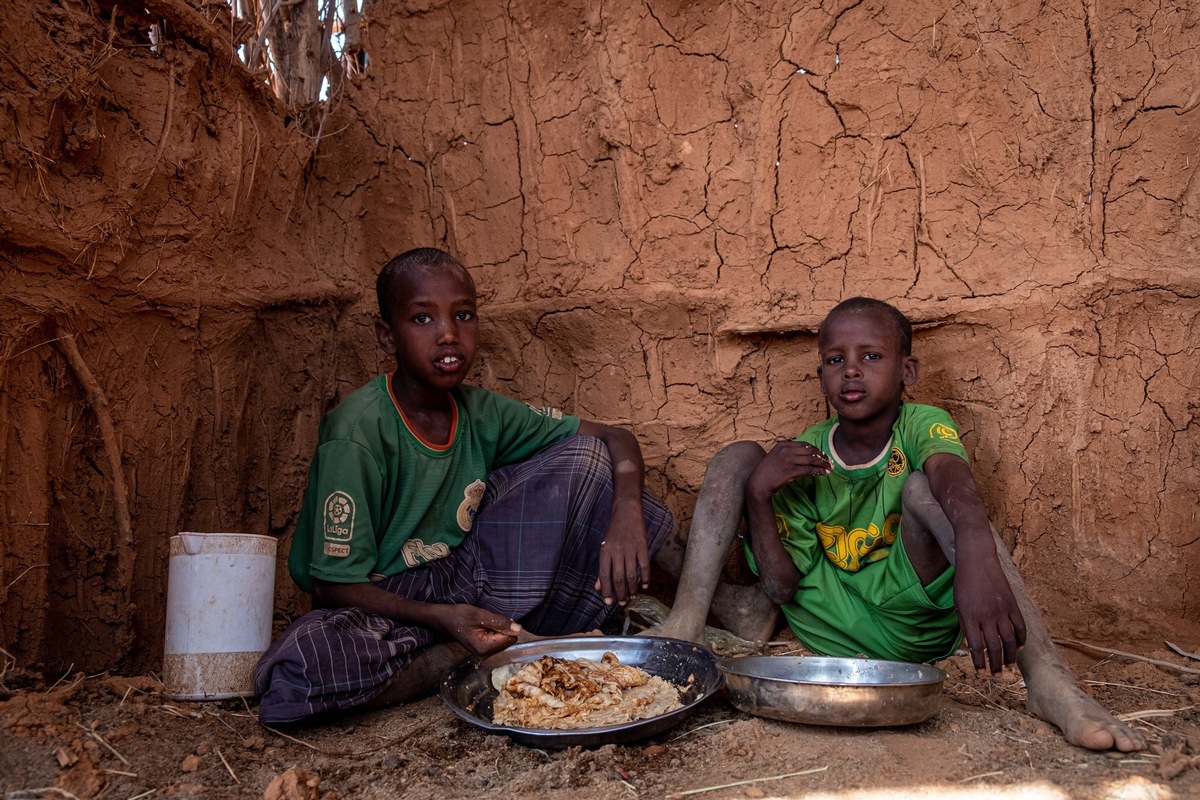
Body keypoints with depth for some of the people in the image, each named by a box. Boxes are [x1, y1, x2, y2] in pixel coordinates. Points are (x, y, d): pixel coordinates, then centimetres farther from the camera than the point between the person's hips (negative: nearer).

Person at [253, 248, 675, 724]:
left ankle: (543, 637, -10)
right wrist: (442, 618, -31)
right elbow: (335, 585, -17)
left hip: (465, 578, 4)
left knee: (585, 456, -6)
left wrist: (627, 511, -21)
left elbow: (615, 438, 0)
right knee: (298, 667, -39)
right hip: (386, 607, -4)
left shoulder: (480, 412, -5)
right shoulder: (358, 434, -21)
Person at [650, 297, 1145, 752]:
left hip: (909, 624, -2)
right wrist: (758, 492, -20)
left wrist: (976, 553, -58)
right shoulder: (804, 456, -1)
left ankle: (1046, 679, -38)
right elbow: (780, 588, -4)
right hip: (829, 627, 3)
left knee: (921, 487, -28)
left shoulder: (921, 426, -8)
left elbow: (953, 477, -35)